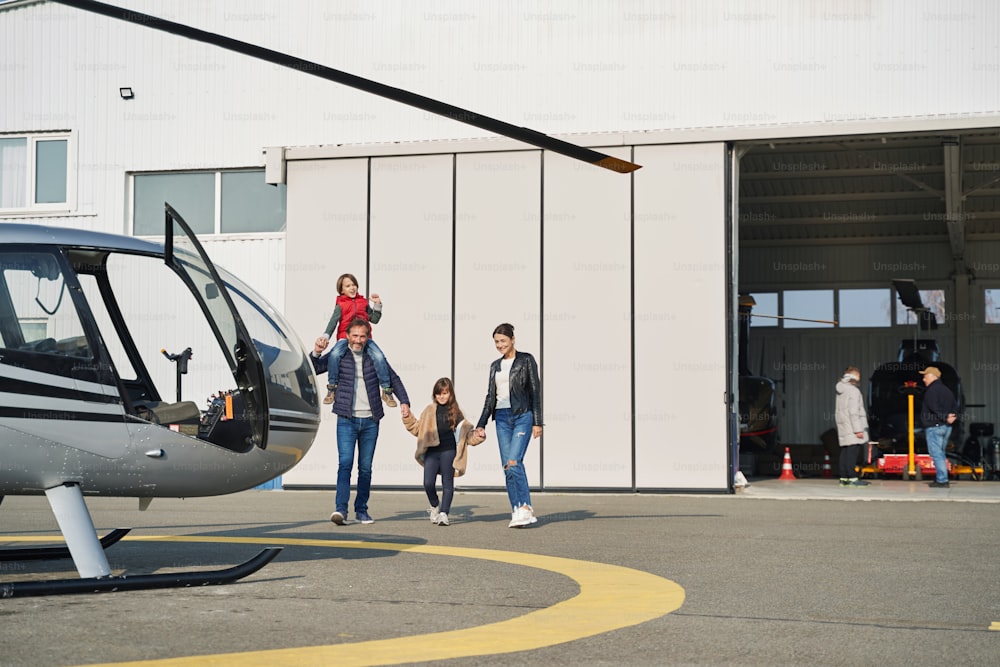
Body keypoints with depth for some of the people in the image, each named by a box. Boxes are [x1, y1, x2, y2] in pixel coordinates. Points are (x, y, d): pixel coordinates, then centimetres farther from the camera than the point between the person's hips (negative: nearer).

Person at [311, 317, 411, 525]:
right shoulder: (338, 356, 2)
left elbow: (393, 379, 15)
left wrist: (404, 401, 3)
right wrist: (316, 353, -20)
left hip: (370, 420, 2)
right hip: (347, 420, -2)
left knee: (365, 467, 7)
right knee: (345, 463, -15)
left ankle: (362, 509, 16)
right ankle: (341, 508, -20)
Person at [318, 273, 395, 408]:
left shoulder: (363, 302, 20)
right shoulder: (340, 306, 13)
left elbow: (374, 319, 20)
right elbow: (333, 322, 0)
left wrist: (377, 305, 8)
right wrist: (325, 336, -16)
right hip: (345, 337, -2)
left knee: (379, 357, -25)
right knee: (335, 354, -34)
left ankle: (387, 390, -14)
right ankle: (331, 389, -22)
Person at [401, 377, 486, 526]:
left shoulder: (455, 412, 8)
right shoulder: (429, 411, 12)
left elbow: (466, 434, 10)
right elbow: (417, 429, 20)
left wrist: (477, 436, -8)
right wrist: (408, 417, 9)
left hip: (449, 451, -1)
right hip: (432, 451, 1)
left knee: (447, 483, -1)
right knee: (428, 483, -8)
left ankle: (444, 513, 3)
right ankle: (435, 506, 19)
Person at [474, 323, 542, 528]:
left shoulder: (526, 360, 2)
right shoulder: (495, 366, 16)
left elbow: (535, 391, -2)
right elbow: (490, 397, 19)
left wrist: (537, 422, -8)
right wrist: (481, 424, 11)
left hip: (522, 416, -5)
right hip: (502, 418, 5)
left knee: (514, 462, -19)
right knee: (507, 466, 0)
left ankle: (525, 507, -16)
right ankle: (518, 511, 3)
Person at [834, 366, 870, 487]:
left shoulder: (841, 391, 15)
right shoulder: (853, 391, -12)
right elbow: (854, 412, -17)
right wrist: (858, 429, -17)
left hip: (842, 427, 9)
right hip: (851, 428, -9)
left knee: (845, 452, 10)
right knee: (852, 451, -10)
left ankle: (844, 478, 11)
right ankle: (852, 478, -14)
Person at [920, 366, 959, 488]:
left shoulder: (931, 390, -12)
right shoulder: (947, 390, 17)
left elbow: (935, 409, -24)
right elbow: (955, 406, 12)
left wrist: (945, 417, -17)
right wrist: (953, 416, -4)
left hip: (934, 427, -9)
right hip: (946, 427, 9)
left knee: (936, 454, -8)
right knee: (940, 453, 17)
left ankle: (942, 480, -12)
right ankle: (940, 478, 21)